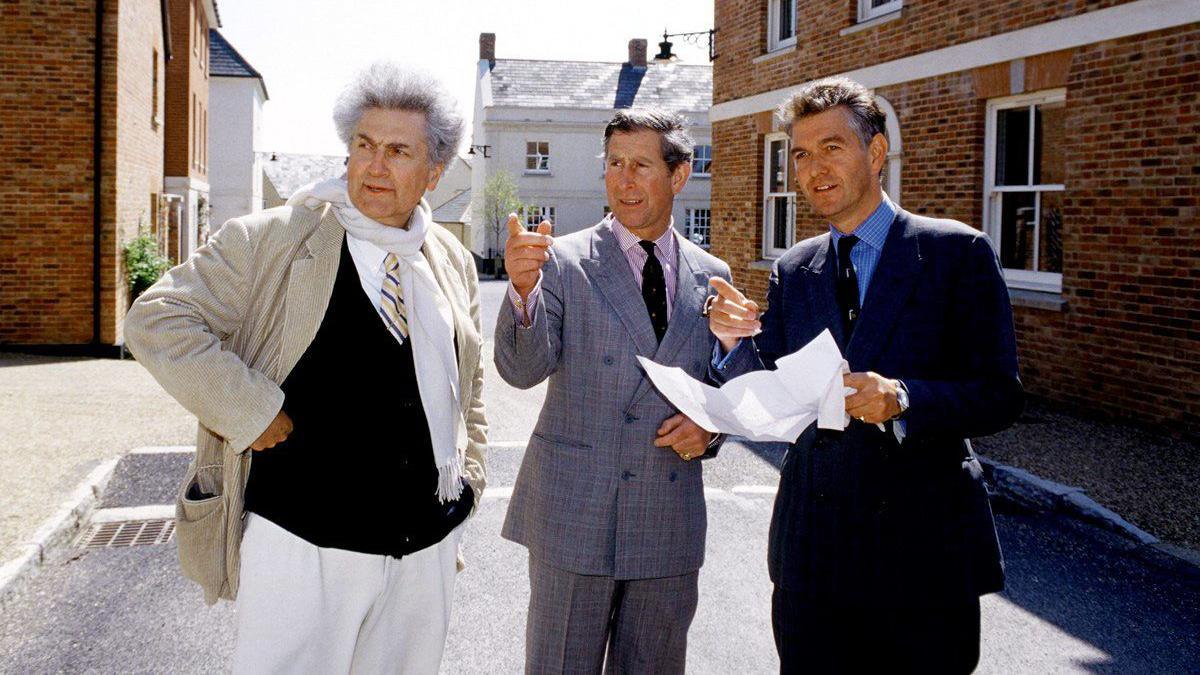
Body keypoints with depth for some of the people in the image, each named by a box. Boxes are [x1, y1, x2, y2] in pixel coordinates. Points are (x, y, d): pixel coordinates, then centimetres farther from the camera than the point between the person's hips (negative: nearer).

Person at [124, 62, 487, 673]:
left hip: (428, 552, 5)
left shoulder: (453, 263, 9)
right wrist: (251, 412, -16)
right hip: (303, 548, -4)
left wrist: (466, 477, 13)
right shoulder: (275, 239, -6)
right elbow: (156, 321, -10)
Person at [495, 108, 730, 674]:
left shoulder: (711, 277, 6)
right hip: (574, 516, -3)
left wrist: (709, 426, -7)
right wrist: (524, 289, -33)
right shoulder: (563, 260, -5)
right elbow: (523, 369, -16)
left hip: (670, 521, 3)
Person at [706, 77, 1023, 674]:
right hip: (812, 549, 4)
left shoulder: (957, 252, -5)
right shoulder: (792, 271, 8)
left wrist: (901, 399, -25)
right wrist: (735, 341, -14)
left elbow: (1000, 395, -9)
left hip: (925, 544, -3)